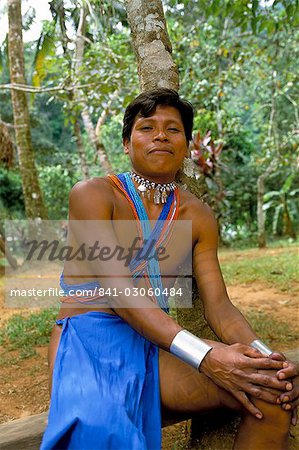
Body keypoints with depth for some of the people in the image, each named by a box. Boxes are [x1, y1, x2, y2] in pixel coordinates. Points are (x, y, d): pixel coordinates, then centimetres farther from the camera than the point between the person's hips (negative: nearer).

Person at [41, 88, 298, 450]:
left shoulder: (198, 216, 10)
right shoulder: (92, 194, -5)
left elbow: (218, 304, 4)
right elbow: (117, 289, -17)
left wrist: (263, 355, -18)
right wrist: (203, 356, -28)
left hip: (155, 346, 5)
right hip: (87, 339, -4)